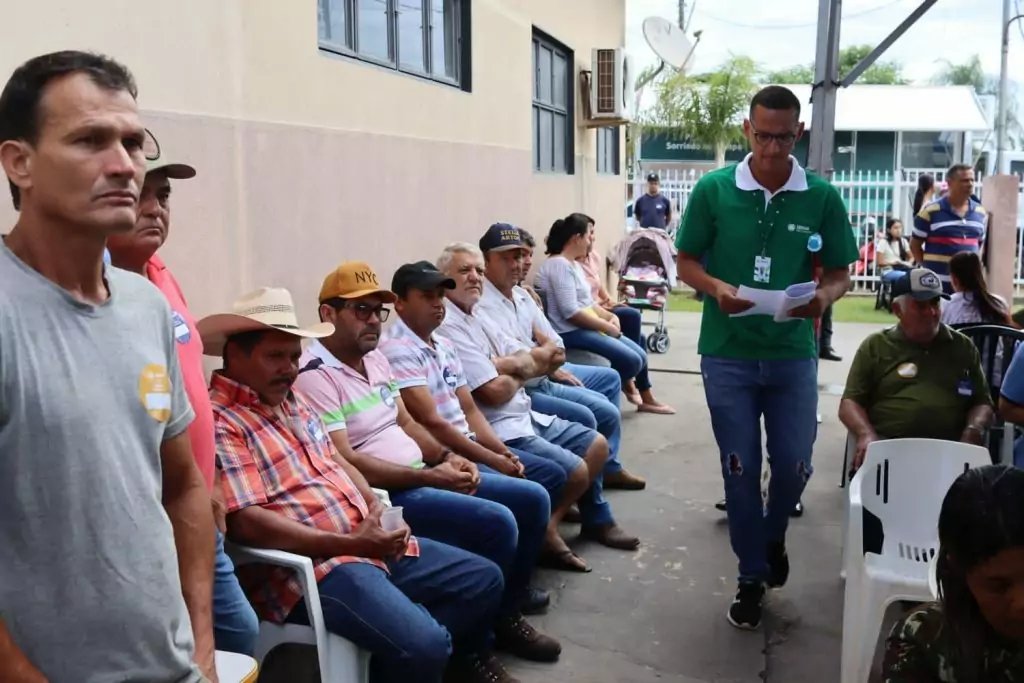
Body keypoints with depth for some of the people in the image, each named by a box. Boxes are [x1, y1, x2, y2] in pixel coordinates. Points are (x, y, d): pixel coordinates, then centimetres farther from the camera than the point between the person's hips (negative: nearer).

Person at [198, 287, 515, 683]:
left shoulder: (291, 401, 16)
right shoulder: (219, 422, -14)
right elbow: (245, 523, -22)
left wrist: (376, 508, 1)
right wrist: (350, 543, -22)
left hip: (372, 545, 9)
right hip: (309, 567, -9)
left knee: (484, 579, 11)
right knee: (422, 644, -28)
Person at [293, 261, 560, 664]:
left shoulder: (375, 358, 13)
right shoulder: (314, 377, -17)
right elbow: (344, 464, -23)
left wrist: (447, 457, -1)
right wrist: (430, 475, -20)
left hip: (420, 477, 10)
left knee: (532, 499, 6)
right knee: (497, 523, -23)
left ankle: (508, 607, 21)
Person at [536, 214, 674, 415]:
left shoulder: (574, 264, 17)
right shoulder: (559, 265, -17)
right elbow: (570, 312, -23)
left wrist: (610, 317, 1)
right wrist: (606, 326, -15)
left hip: (587, 328, 10)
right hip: (571, 332, -10)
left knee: (640, 356, 7)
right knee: (631, 360, -18)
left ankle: (647, 400, 24)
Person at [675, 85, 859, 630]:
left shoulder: (822, 197, -4)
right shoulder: (713, 189, -6)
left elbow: (840, 273, 3)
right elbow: (686, 262, 1)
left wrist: (823, 297, -19)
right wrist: (718, 289, -19)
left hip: (792, 354, 1)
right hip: (728, 353, -1)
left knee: (794, 465, 9)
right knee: (740, 469, 7)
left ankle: (774, 535, 43)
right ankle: (751, 577, 25)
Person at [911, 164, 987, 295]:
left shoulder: (981, 213, 10)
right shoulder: (930, 211, -6)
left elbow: (981, 244, 23)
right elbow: (915, 244, 0)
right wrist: (929, 268, -3)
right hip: (937, 284, -5)